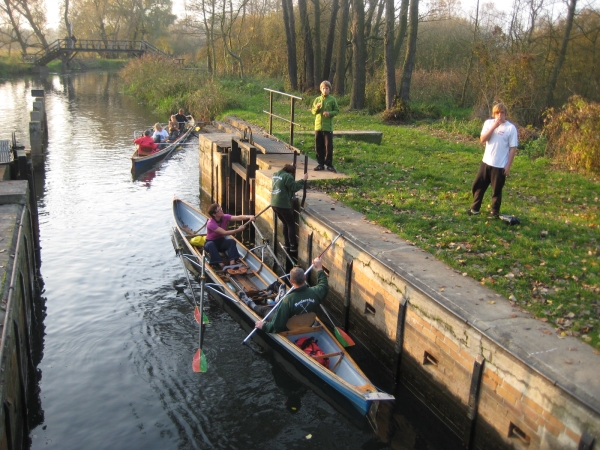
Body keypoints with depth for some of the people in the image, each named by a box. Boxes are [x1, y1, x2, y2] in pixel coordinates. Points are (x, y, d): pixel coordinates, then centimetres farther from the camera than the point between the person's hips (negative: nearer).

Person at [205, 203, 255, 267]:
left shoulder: (224, 217, -11)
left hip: (221, 241, 5)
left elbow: (238, 217, -24)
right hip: (211, 242, -5)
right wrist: (238, 230, -36)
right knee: (210, 245, -38)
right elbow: (224, 233, -33)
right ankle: (221, 265, -42)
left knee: (232, 241, -25)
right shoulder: (211, 224, -28)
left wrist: (249, 217, -40)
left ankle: (232, 264, -38)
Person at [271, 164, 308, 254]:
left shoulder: (275, 175, 15)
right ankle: (293, 246, 4)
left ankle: (287, 245, 23)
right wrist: (303, 180, -8)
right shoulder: (287, 176, -12)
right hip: (283, 205, -8)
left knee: (285, 224, 20)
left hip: (274, 204, 8)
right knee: (291, 224, 4)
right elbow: (294, 187, -15)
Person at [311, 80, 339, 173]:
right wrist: (316, 108, -13)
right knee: (319, 146, 7)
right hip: (318, 126, 3)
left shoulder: (332, 99, -1)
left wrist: (330, 113, -18)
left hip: (328, 127, -3)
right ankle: (321, 164, 17)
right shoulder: (317, 99, 7)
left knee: (329, 146, -2)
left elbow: (337, 111, 0)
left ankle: (329, 164, 7)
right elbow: (313, 111, 9)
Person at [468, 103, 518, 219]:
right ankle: (475, 208, 28)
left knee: (496, 190, 7)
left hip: (500, 165, -4)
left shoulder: (511, 128, -9)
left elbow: (513, 148, -8)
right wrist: (494, 126, -17)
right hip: (486, 162, 4)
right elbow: (482, 139, -8)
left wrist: (508, 166, -11)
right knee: (477, 186, 11)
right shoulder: (488, 123, 2)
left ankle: (495, 212, 23)